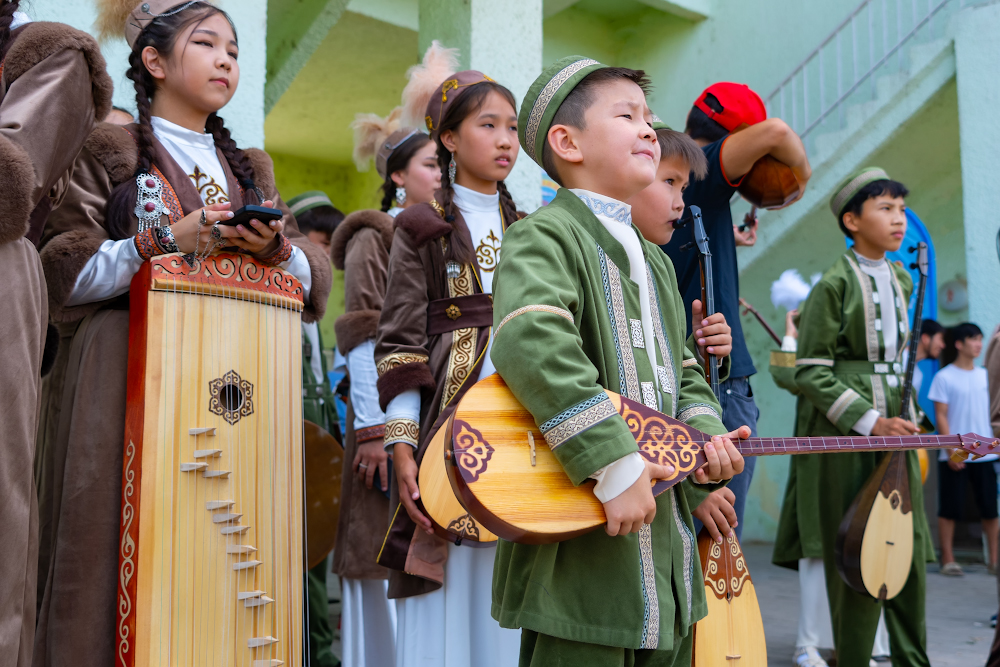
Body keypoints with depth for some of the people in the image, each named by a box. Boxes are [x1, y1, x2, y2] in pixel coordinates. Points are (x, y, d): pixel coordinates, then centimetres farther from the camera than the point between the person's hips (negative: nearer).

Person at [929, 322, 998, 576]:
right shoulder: (944, 377, -3)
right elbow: (940, 416, -6)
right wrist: (951, 451, -13)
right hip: (954, 456, -4)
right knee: (950, 508, 0)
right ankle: (948, 560, 9)